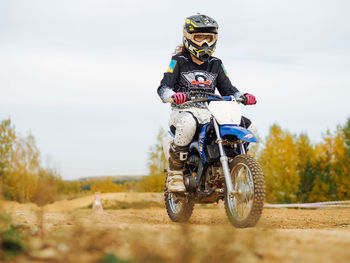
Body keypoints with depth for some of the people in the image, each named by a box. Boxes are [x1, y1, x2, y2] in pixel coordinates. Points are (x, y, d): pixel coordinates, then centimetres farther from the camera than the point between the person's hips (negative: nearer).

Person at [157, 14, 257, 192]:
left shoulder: (216, 64, 19)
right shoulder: (179, 61, 4)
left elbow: (228, 89, 19)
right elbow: (163, 87, -7)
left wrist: (242, 96, -4)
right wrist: (173, 95, -31)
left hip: (210, 112, 5)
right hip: (184, 111, -5)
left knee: (249, 127, -10)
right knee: (188, 123, -43)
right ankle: (175, 172, -26)